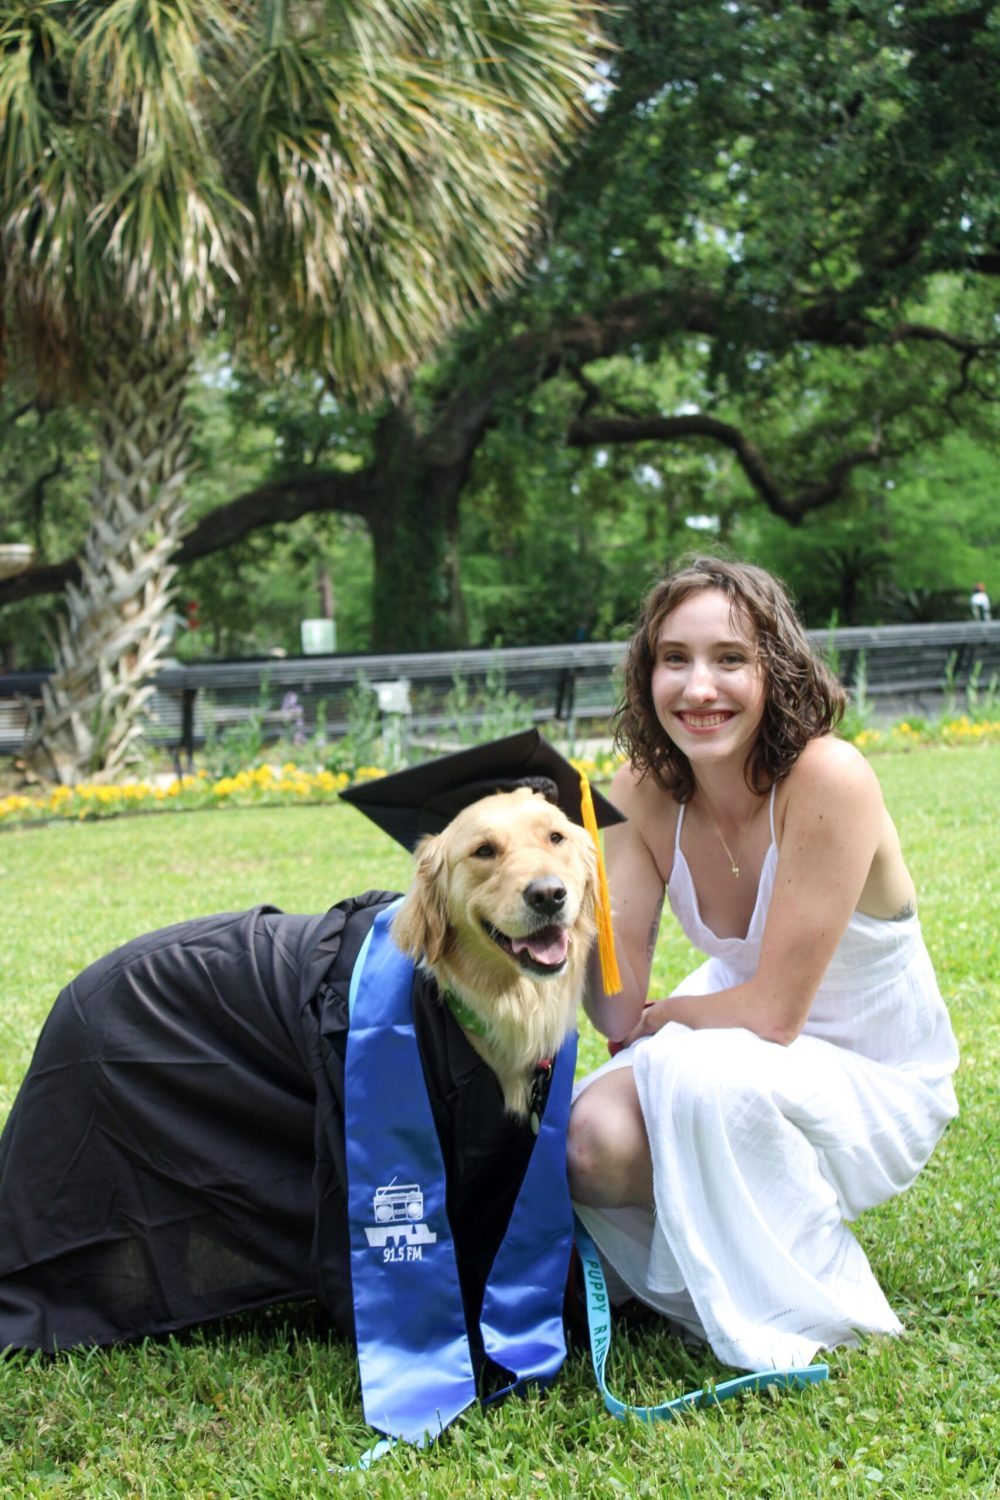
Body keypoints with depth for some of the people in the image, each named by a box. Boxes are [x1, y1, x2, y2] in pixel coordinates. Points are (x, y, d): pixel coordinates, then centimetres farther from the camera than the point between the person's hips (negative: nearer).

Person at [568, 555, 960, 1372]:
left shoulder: (827, 779, -26)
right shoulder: (645, 793, -8)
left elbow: (771, 1013, -24)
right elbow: (617, 1011, -12)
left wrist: (662, 1016, -8)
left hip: (878, 1088, -5)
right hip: (740, 1056, 5)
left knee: (700, 1068, -34)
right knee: (592, 1143, -24)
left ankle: (804, 1306, -8)